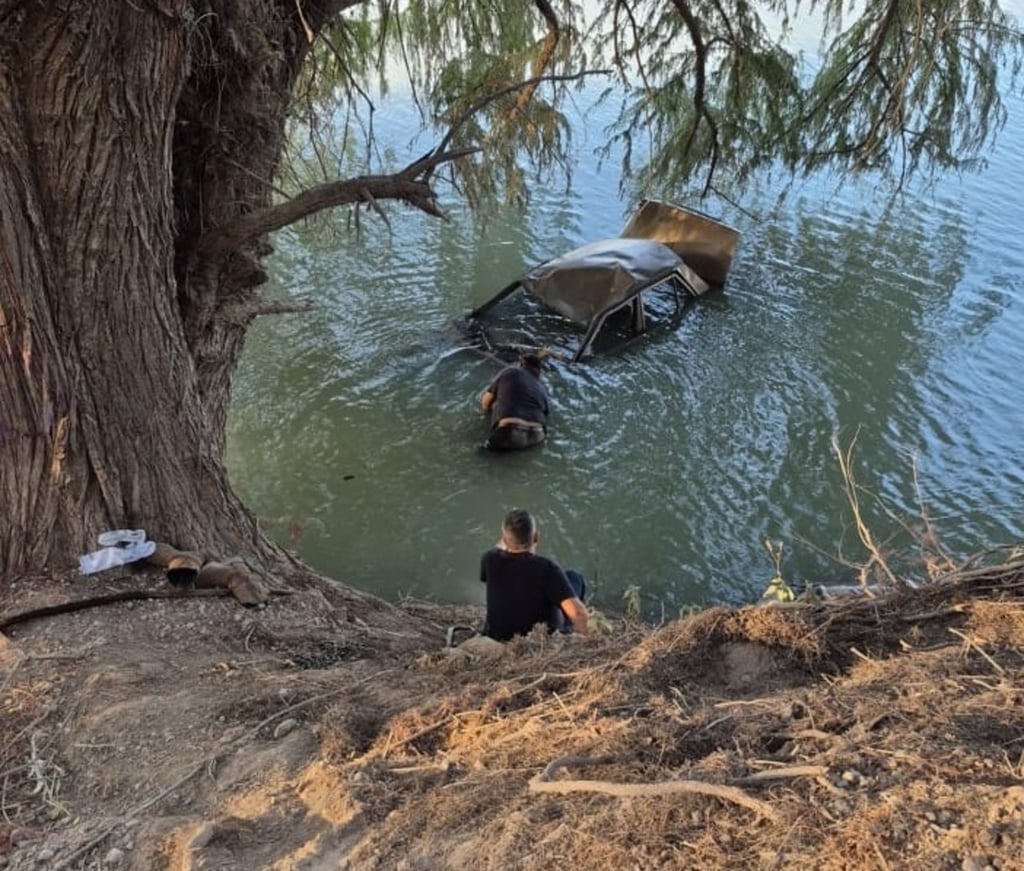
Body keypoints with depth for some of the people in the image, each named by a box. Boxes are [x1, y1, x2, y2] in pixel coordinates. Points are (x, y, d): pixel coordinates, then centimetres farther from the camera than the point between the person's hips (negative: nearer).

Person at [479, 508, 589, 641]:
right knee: (574, 577, 13)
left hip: (497, 640, 3)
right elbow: (578, 612, -34)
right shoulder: (546, 568, -28)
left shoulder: (490, 562, -18)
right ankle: (565, 632, 29)